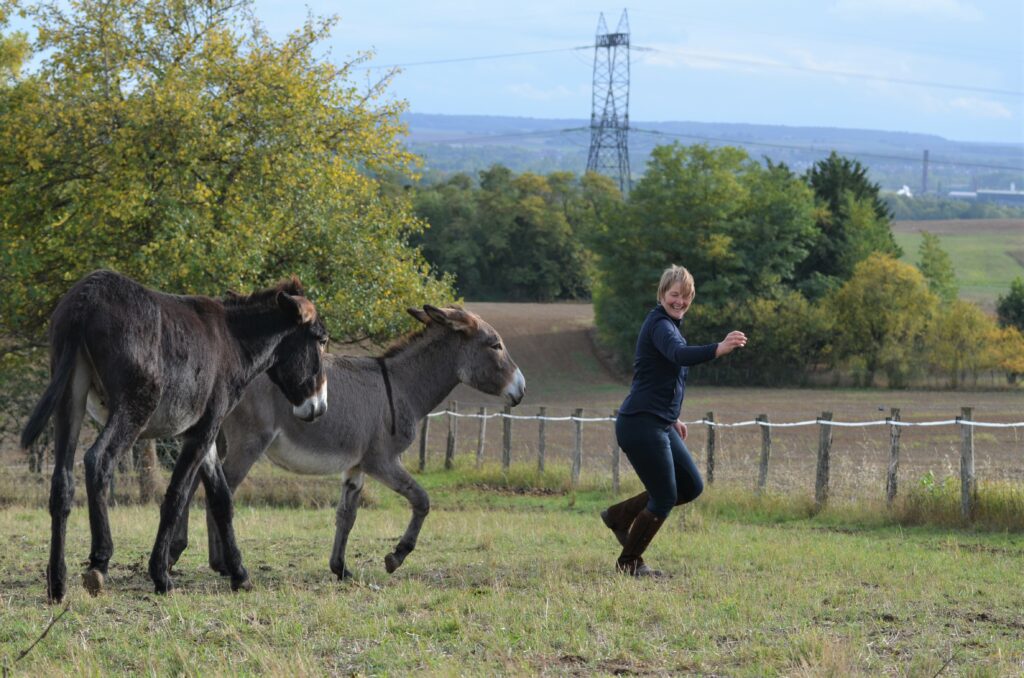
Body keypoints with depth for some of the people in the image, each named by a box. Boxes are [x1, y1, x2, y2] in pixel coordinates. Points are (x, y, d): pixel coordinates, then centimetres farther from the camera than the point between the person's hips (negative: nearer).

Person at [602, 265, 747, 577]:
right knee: (665, 498, -3)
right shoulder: (660, 325, -16)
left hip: (660, 425, 10)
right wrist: (718, 349, -53)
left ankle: (620, 515, 24)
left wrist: (672, 418, 28)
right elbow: (680, 355, -38)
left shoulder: (669, 325, 15)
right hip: (641, 425, -10)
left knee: (691, 487, 12)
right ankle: (629, 562, 15)